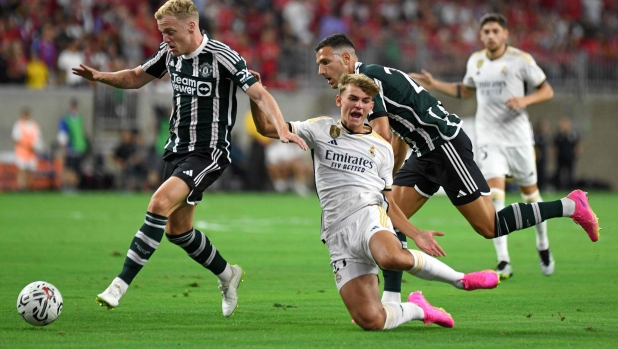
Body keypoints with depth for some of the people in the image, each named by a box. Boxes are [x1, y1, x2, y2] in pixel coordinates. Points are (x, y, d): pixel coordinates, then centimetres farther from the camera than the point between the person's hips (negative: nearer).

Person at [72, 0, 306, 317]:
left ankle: (120, 284, -26)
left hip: (208, 153, -8)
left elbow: (260, 95, -18)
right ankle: (226, 274, 39)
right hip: (177, 148, 8)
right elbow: (136, 78, 18)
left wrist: (282, 130, -34)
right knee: (177, 229, 14)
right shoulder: (170, 53, 3)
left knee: (160, 203, -26)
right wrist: (100, 76, 0)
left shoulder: (223, 57, -17)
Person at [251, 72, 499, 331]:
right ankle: (416, 309, 15)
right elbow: (266, 128, 14)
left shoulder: (382, 148, 17)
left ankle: (462, 280, -19)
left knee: (391, 257, -42)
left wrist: (416, 234, 8)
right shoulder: (321, 130, 15)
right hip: (337, 235, 1)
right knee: (369, 320, -18)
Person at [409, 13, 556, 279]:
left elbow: (547, 91, -1)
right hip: (488, 138, 2)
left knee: (530, 193, 9)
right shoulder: (475, 61, 7)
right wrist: (434, 84, 16)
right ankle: (503, 262, -17)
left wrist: (525, 100, -19)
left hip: (518, 137, -1)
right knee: (494, 195, -15)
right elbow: (466, 91, 25)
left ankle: (543, 246, 36)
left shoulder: (521, 59, -5)